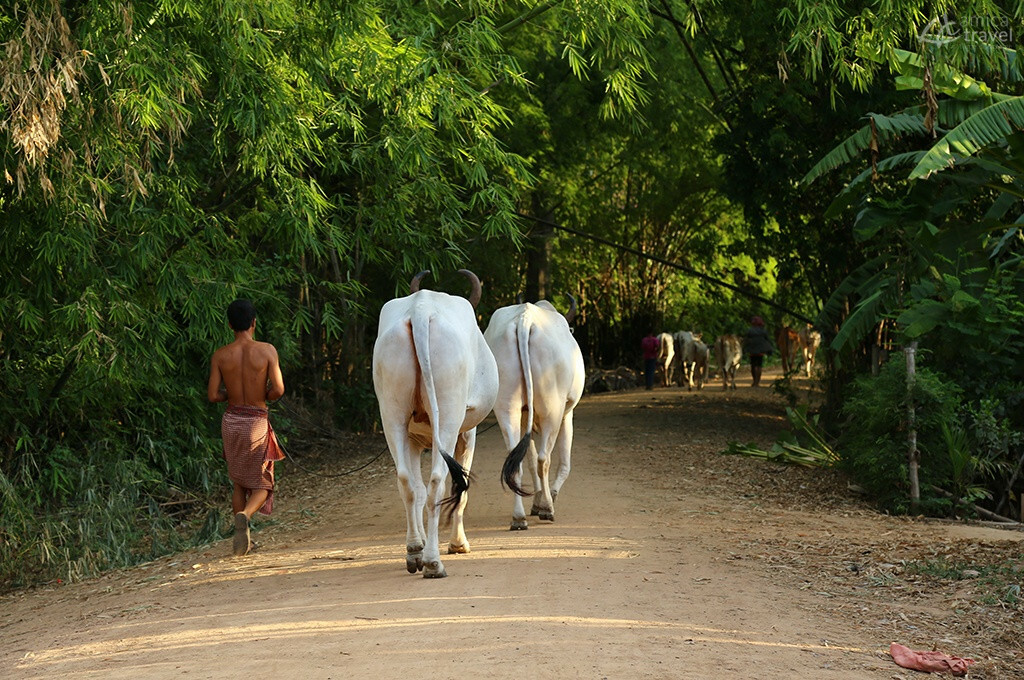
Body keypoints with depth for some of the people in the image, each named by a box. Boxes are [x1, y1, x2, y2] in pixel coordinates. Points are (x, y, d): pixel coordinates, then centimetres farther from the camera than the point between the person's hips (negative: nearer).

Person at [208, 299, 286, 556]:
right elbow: (278, 390, -14)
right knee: (261, 484, 6)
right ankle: (245, 515, -25)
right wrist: (263, 396, 8)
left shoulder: (220, 355, -3)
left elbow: (213, 395, -5)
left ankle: (243, 540, 16)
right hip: (257, 422, -3)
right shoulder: (267, 350, -10)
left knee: (239, 482, 18)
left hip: (231, 421, 3)